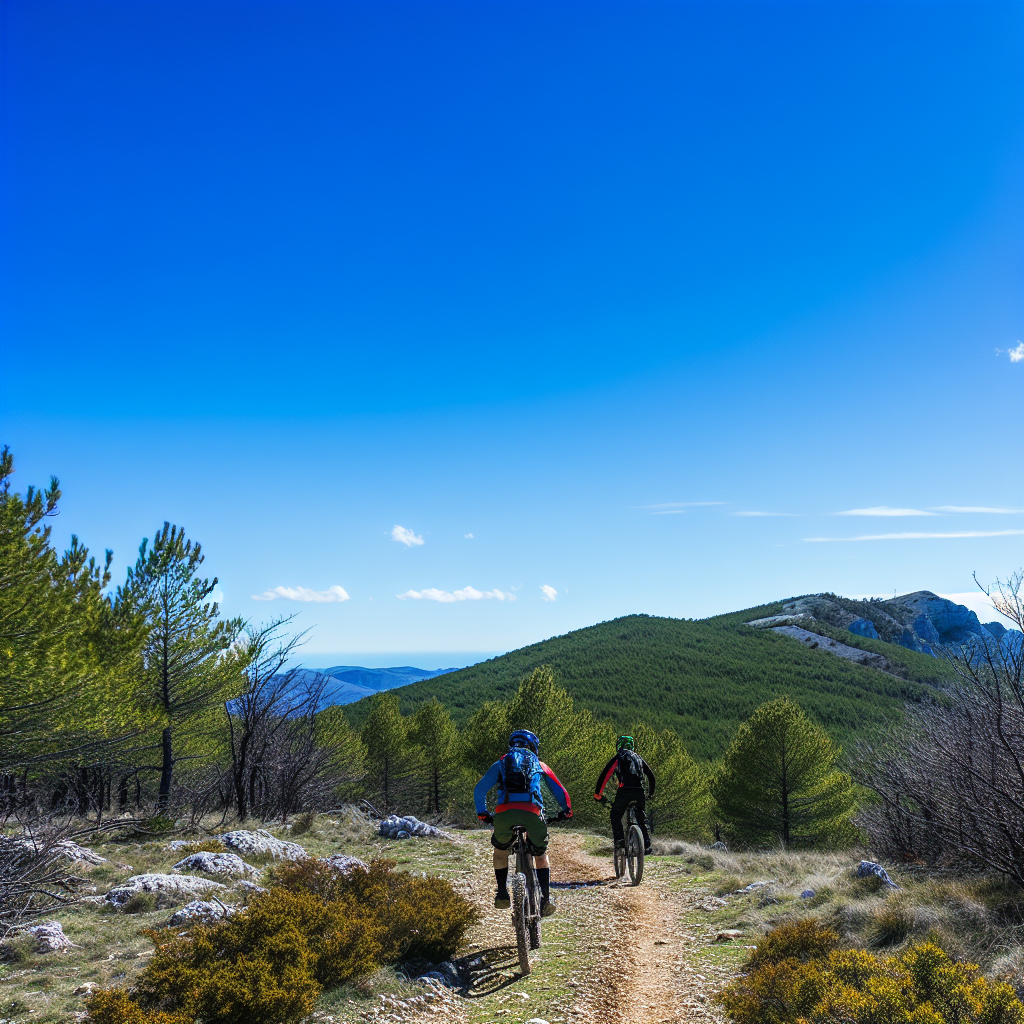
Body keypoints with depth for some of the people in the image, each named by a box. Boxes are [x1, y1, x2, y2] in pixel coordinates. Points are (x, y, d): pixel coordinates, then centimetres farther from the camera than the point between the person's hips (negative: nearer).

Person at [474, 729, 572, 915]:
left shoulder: (501, 763, 28)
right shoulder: (539, 764, 28)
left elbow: (479, 790, 24)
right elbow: (559, 791, 31)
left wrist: (482, 814, 35)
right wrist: (567, 810, 47)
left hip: (504, 812, 1)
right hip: (532, 812, 0)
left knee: (500, 850, 27)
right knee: (541, 855, 20)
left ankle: (502, 894, 18)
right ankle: (546, 898, 8)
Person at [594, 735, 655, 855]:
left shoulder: (618, 758, 11)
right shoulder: (638, 758, 24)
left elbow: (604, 775, 5)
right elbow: (651, 776, 28)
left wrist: (597, 794, 12)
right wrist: (651, 793, 41)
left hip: (624, 791, -4)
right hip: (639, 791, 4)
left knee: (616, 816, 13)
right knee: (642, 819, 18)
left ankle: (619, 839, -5)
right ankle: (647, 845, 9)